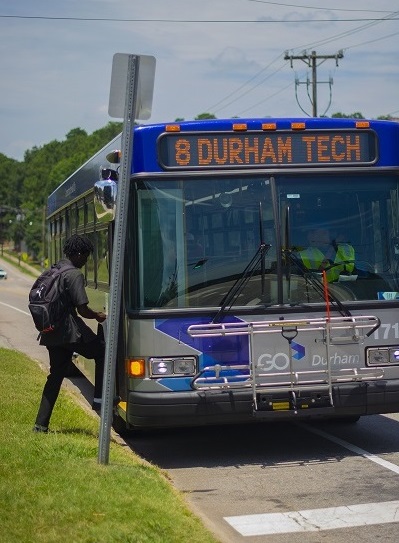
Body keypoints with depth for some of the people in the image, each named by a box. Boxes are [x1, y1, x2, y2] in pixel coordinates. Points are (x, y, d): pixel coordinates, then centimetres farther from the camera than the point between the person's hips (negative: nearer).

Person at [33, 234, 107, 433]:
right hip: (70, 331, -8)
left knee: (55, 375, 14)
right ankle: (99, 400, 4)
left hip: (52, 333, 8)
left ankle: (41, 424, 14)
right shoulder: (74, 274, -13)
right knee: (103, 353, 8)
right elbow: (83, 309, -17)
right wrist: (98, 316, 2)